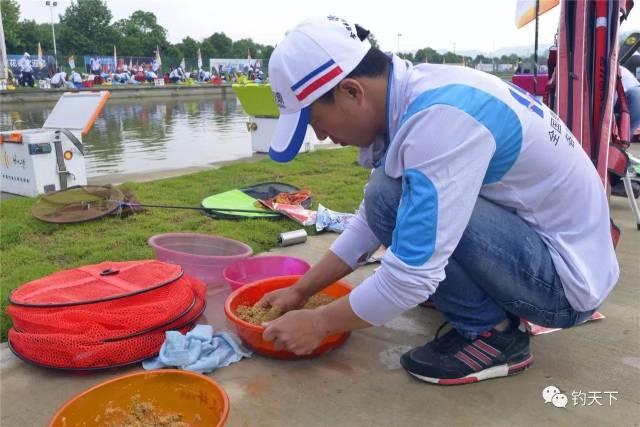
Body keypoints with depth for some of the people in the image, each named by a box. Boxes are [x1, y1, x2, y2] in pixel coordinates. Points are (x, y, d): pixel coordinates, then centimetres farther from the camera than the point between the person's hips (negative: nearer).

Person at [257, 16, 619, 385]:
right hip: (536, 235, 9)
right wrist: (300, 291, 9)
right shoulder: (417, 93, -1)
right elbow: (372, 219, 7)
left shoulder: (441, 118, -29)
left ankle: (493, 333, -5)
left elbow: (412, 275, -28)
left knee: (391, 196, -23)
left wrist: (319, 323, -12)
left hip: (565, 276, -9)